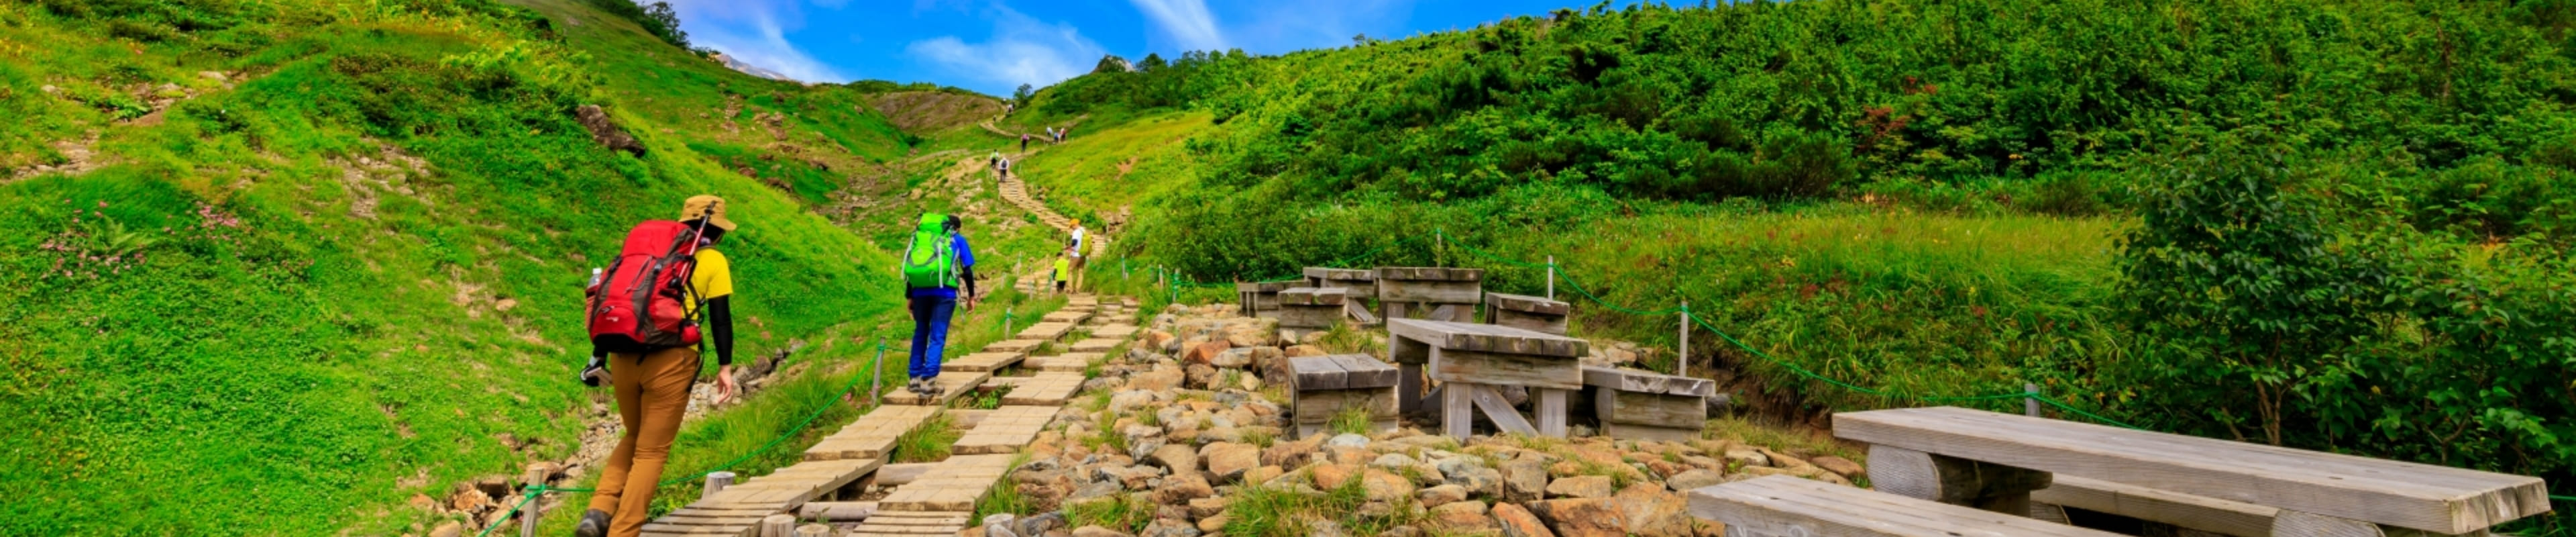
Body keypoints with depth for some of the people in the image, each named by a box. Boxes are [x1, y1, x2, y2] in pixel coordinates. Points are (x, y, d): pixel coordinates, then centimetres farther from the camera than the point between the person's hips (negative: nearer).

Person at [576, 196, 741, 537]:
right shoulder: (714, 260, 8)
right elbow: (720, 316, 0)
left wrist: (599, 356, 22)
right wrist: (725, 366, 2)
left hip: (624, 355, 5)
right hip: (670, 360, -5)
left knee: (634, 438, 25)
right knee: (651, 452, 6)